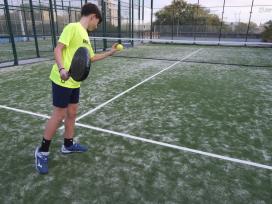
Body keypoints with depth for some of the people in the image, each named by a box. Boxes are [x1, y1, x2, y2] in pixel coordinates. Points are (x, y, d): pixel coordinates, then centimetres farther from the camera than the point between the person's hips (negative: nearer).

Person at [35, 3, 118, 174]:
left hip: (75, 82, 9)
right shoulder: (72, 27, -10)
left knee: (72, 113, 15)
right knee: (59, 115, -2)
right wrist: (62, 69, -32)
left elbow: (91, 57, 28)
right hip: (62, 80, -9)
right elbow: (58, 49, -18)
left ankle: (68, 145, 31)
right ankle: (42, 151, 16)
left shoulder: (85, 35, 17)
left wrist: (110, 52, 29)